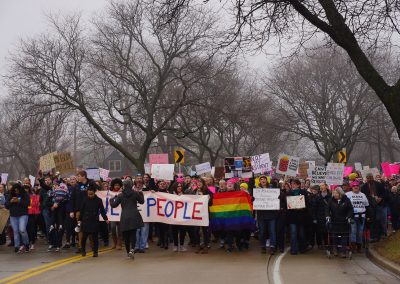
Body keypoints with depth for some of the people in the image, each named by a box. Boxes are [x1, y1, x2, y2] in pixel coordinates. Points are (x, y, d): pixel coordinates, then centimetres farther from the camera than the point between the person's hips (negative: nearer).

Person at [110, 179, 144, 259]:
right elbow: (142, 201, 15)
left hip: (125, 218, 0)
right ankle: (132, 249, -20)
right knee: (133, 234, 1)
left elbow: (113, 205, 6)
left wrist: (112, 199, 26)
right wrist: (141, 193, 30)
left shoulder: (120, 195, 1)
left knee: (126, 235, 11)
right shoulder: (135, 193, 1)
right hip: (134, 217, 0)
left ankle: (128, 252, 18)